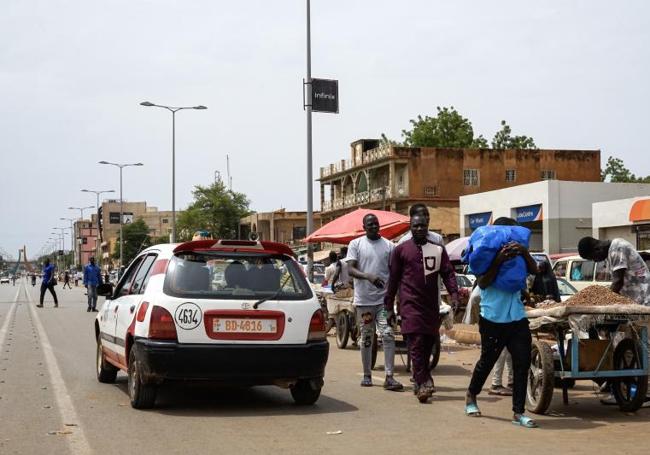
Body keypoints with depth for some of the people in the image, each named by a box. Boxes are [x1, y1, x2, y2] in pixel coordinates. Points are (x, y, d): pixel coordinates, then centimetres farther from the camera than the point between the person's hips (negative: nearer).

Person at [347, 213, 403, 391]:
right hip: (364, 299, 0)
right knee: (366, 338, 8)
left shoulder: (389, 245, 7)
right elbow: (351, 269, -5)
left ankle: (389, 377, -10)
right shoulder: (356, 244, 4)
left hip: (384, 298, 0)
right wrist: (368, 276, -23)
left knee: (388, 335, -10)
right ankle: (366, 375, 19)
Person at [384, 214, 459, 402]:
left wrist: (453, 293, -12)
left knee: (428, 344, 7)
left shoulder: (438, 250, 11)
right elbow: (393, 278, 8)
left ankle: (420, 383, 19)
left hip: (431, 305, 3)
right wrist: (388, 304, 8)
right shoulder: (401, 250, 6)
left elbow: (448, 273, 4)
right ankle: (424, 382, -18)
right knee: (416, 344, -14)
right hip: (410, 304, -3)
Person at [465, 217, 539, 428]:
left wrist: (524, 252, -21)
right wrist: (499, 260, -27)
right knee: (487, 361, 11)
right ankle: (471, 396, 37)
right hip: (493, 319, -4)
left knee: (522, 363, -4)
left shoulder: (517, 255, 11)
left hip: (517, 318, 4)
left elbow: (534, 270, -3)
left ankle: (518, 412, 2)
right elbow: (483, 283, -16)